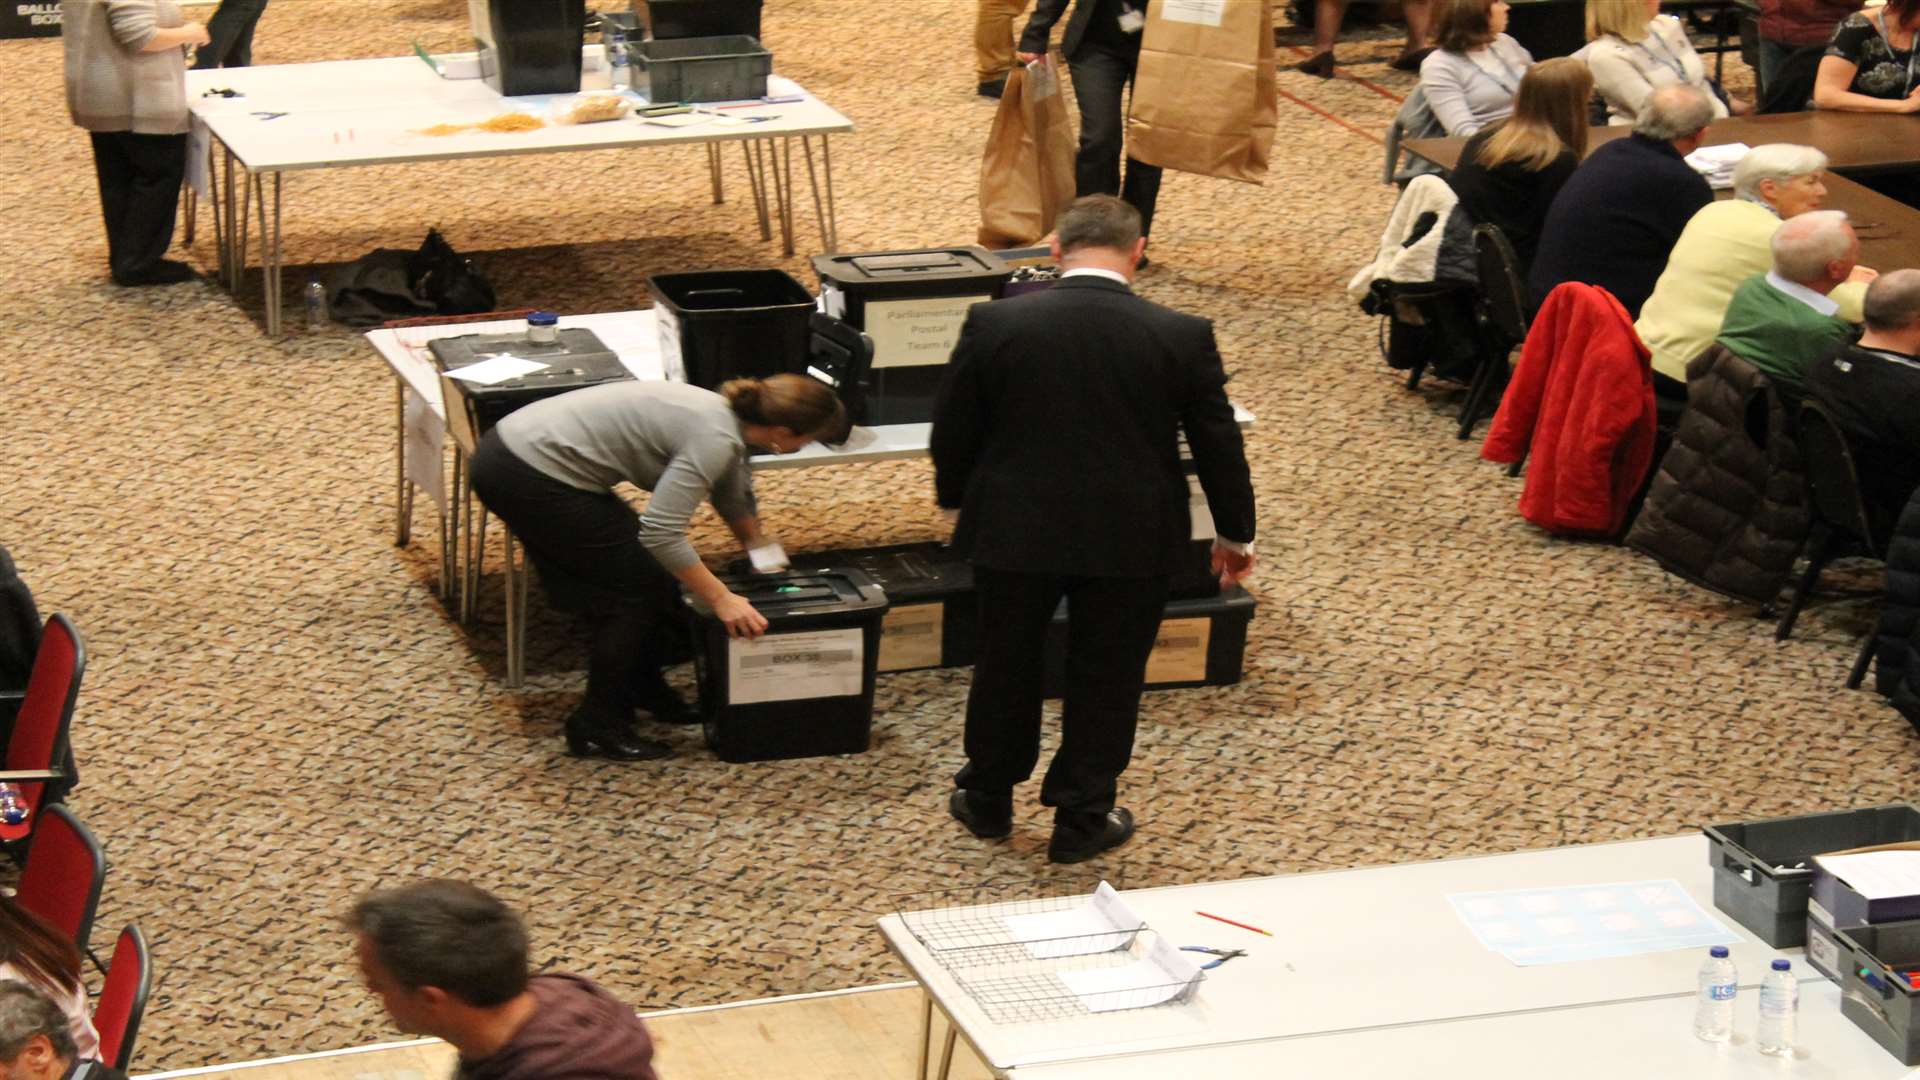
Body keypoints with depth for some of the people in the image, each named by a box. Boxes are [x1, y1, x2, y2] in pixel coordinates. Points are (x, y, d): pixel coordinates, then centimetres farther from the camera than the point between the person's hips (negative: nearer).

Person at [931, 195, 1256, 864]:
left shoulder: (995, 325, -11)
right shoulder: (1183, 338, -10)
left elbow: (952, 432, -1)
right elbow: (1218, 444, -1)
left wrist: (954, 502, 18)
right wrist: (1235, 533, 14)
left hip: (1013, 531, 1)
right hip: (1130, 539, -1)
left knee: (1006, 663, 19)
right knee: (1105, 677, 14)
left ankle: (987, 801, 35)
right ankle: (1081, 822, 24)